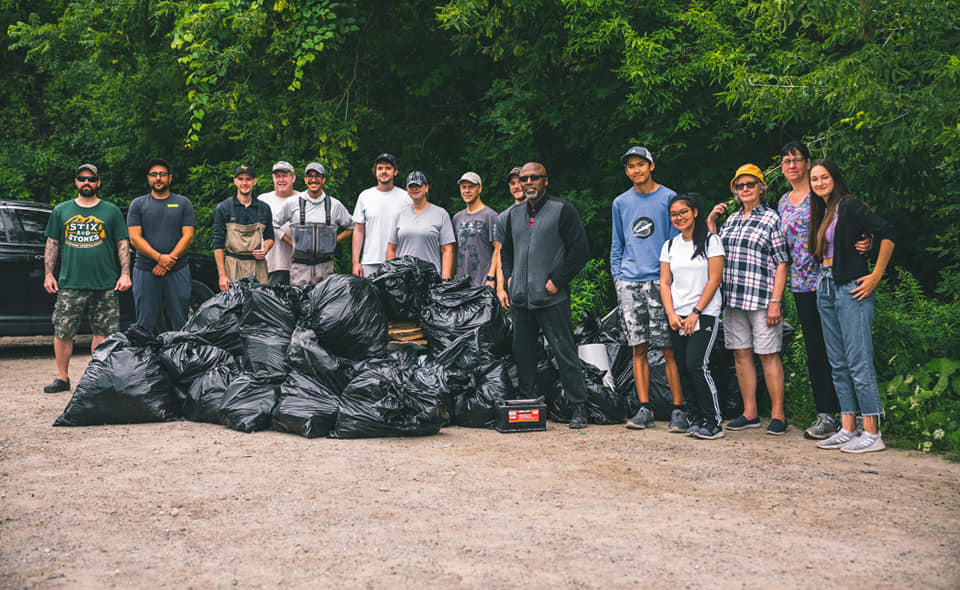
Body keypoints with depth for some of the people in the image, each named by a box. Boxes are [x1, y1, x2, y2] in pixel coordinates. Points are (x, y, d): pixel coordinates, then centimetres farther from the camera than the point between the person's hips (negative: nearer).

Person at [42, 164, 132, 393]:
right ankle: (62, 378, 8)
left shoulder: (111, 211, 9)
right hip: (70, 284, 1)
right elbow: (52, 244, 15)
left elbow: (122, 244, 8)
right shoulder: (61, 211, 13)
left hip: (105, 285, -1)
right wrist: (48, 274, 7)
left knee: (103, 332, 0)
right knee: (62, 332, -2)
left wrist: (125, 274, -2)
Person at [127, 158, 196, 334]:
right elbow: (134, 238, 0)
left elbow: (188, 236, 1)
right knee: (145, 324, 2)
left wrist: (169, 260, -11)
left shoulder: (183, 203, 10)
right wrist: (159, 257, -14)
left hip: (178, 271, 0)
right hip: (145, 271, 0)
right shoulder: (138, 204, 9)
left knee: (179, 322, 1)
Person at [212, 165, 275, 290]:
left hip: (258, 264, 2)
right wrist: (222, 275, -6)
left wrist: (265, 249, -1)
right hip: (233, 265, -2)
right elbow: (218, 244, 1)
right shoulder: (223, 208, 2)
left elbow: (269, 237, 23)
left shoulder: (264, 208, 10)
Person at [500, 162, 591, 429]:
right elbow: (506, 249, 28)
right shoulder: (515, 214, 16)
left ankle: (579, 407, 0)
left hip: (551, 298, -6)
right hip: (520, 297, 6)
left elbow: (580, 249, -8)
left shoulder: (562, 209, -2)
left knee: (564, 351, -6)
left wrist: (557, 280, -12)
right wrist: (509, 277, 12)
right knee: (523, 353, 10)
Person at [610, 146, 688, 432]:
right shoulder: (620, 203, 15)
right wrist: (617, 276, 9)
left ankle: (678, 409, -1)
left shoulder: (669, 198, 4)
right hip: (629, 283, 3)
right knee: (639, 348, 3)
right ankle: (645, 409, 8)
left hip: (660, 281, -3)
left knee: (669, 348, -5)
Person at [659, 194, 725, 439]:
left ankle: (714, 421, -7)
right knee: (683, 368, 2)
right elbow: (665, 283, 11)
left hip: (705, 314, -5)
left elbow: (714, 281, -7)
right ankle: (702, 417, 13)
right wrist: (671, 314, -3)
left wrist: (694, 313, -11)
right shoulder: (669, 246, 13)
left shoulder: (711, 241, -2)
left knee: (696, 365, -15)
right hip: (677, 318, 5)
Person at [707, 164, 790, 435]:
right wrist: (710, 222, 11)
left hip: (761, 298, -6)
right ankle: (749, 413, 16)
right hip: (733, 299, 6)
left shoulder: (772, 218, -1)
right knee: (741, 354, 8)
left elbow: (781, 263, -6)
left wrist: (776, 301, -13)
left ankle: (778, 415, 4)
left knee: (768, 355, -3)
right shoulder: (731, 219, 16)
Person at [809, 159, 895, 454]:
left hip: (852, 289, -9)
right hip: (826, 290, 9)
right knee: (838, 364, 9)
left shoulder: (849, 206, -8)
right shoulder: (820, 213, 17)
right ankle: (848, 429, 14)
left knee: (859, 363, -9)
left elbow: (887, 232, -15)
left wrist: (876, 275, -15)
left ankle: (872, 434, -5)